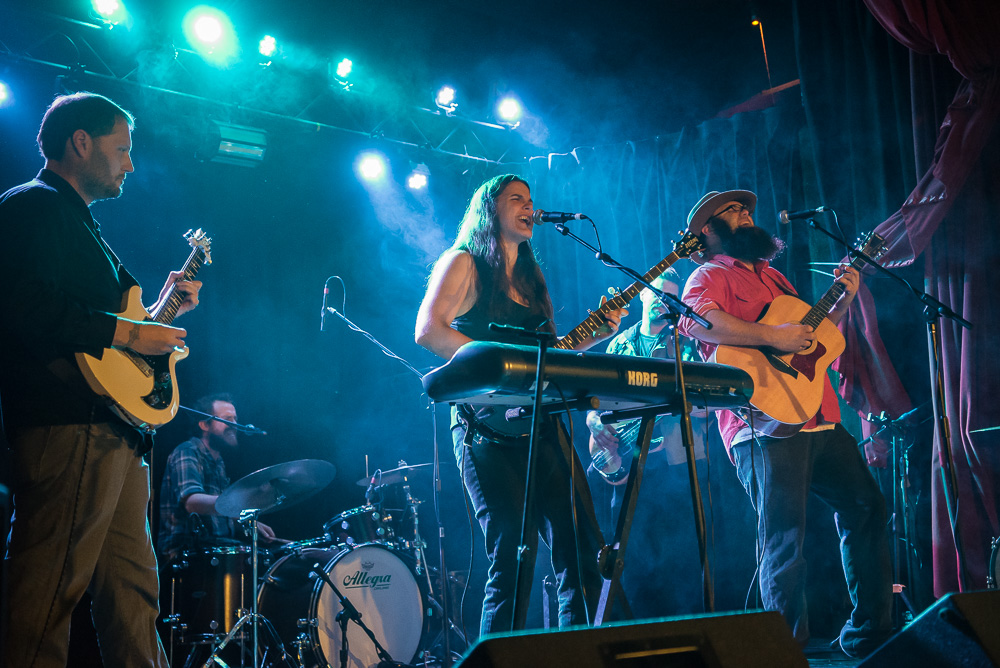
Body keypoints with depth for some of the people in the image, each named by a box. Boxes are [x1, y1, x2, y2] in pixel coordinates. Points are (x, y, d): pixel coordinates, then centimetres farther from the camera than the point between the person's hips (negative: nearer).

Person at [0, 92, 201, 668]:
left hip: (115, 429, 11)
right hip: (69, 426, -11)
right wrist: (128, 332, -16)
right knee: (49, 597, -10)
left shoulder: (80, 223, 27)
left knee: (133, 593, 11)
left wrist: (163, 307, 20)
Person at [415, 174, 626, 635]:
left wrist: (594, 336, 10)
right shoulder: (464, 262, 4)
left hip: (539, 423, 7)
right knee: (515, 558, -14)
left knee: (582, 549, 0)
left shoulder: (529, 278, 25)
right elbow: (428, 330, -11)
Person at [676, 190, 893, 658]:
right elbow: (695, 319, -21)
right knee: (785, 531, -15)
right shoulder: (710, 275, 2)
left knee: (866, 506, 10)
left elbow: (814, 332, 33)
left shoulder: (771, 275, 28)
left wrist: (844, 299, 19)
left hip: (819, 420, 9)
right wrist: (772, 336, -22)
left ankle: (870, 632, 21)